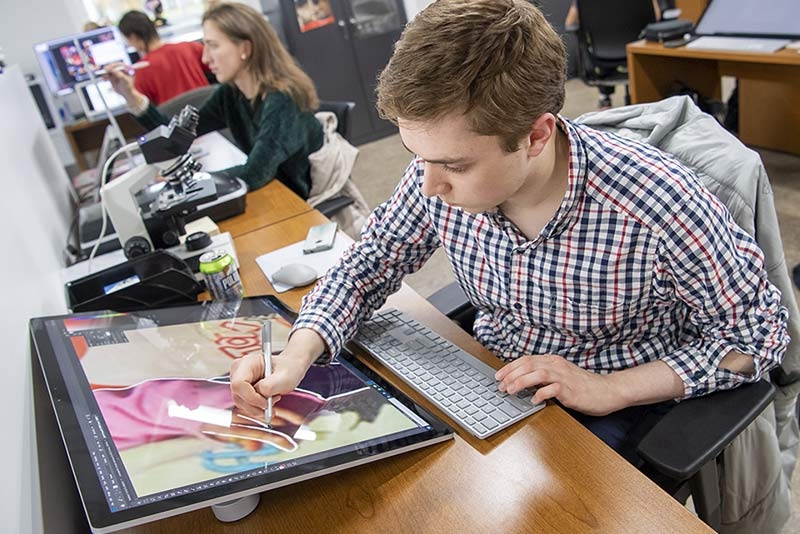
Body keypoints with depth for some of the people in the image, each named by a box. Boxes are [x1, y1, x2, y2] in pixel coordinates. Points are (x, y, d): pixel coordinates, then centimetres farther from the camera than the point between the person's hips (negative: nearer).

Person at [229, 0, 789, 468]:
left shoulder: (657, 202, -31)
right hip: (491, 376, 3)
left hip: (614, 403, -2)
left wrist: (611, 390, -25)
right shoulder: (440, 174, -20)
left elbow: (760, 330, -15)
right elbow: (368, 265, -5)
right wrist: (297, 355, -22)